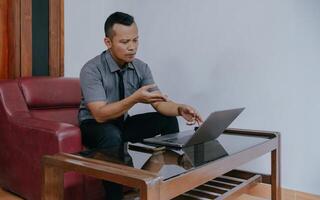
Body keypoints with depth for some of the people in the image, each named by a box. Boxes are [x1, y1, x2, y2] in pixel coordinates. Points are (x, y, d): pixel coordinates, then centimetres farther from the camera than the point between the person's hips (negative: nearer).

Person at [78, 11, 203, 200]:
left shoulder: (141, 68, -8)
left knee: (168, 119, -13)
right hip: (95, 126, -5)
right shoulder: (91, 70, -23)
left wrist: (180, 109, -34)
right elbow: (100, 114, -31)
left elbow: (160, 103, -13)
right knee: (112, 135, -38)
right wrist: (135, 98, -43)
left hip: (124, 123, 5)